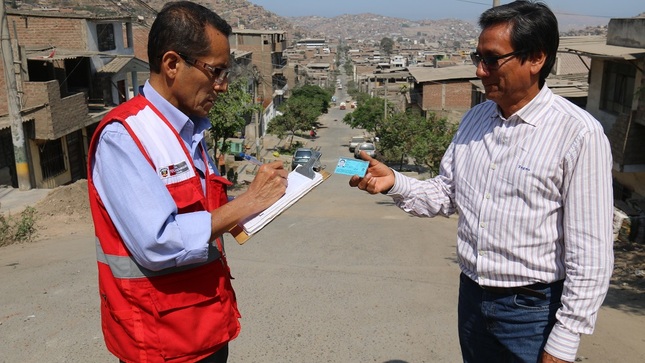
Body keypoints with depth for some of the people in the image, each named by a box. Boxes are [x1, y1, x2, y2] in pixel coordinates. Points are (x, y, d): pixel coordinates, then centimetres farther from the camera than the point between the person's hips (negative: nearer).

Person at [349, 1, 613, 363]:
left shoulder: (578, 134, -17)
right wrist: (394, 182, -9)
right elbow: (446, 194, 8)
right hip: (471, 296, 6)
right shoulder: (476, 118, 3)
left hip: (532, 310, -6)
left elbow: (590, 255, -16)